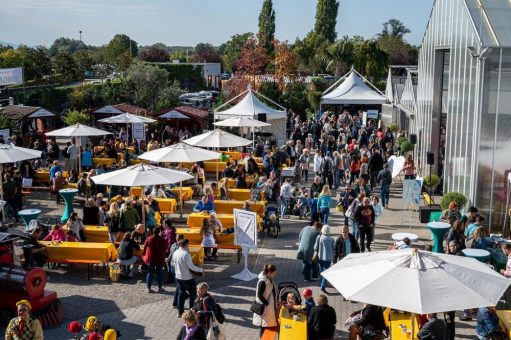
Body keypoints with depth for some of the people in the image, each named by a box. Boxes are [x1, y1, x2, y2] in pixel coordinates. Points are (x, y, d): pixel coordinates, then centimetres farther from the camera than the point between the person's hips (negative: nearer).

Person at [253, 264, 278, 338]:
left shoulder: (270, 280, 6)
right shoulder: (262, 282, -20)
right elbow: (260, 295, -20)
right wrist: (267, 304, -16)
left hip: (271, 307, 8)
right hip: (265, 308, -8)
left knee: (269, 325, 11)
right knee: (263, 326, 1)